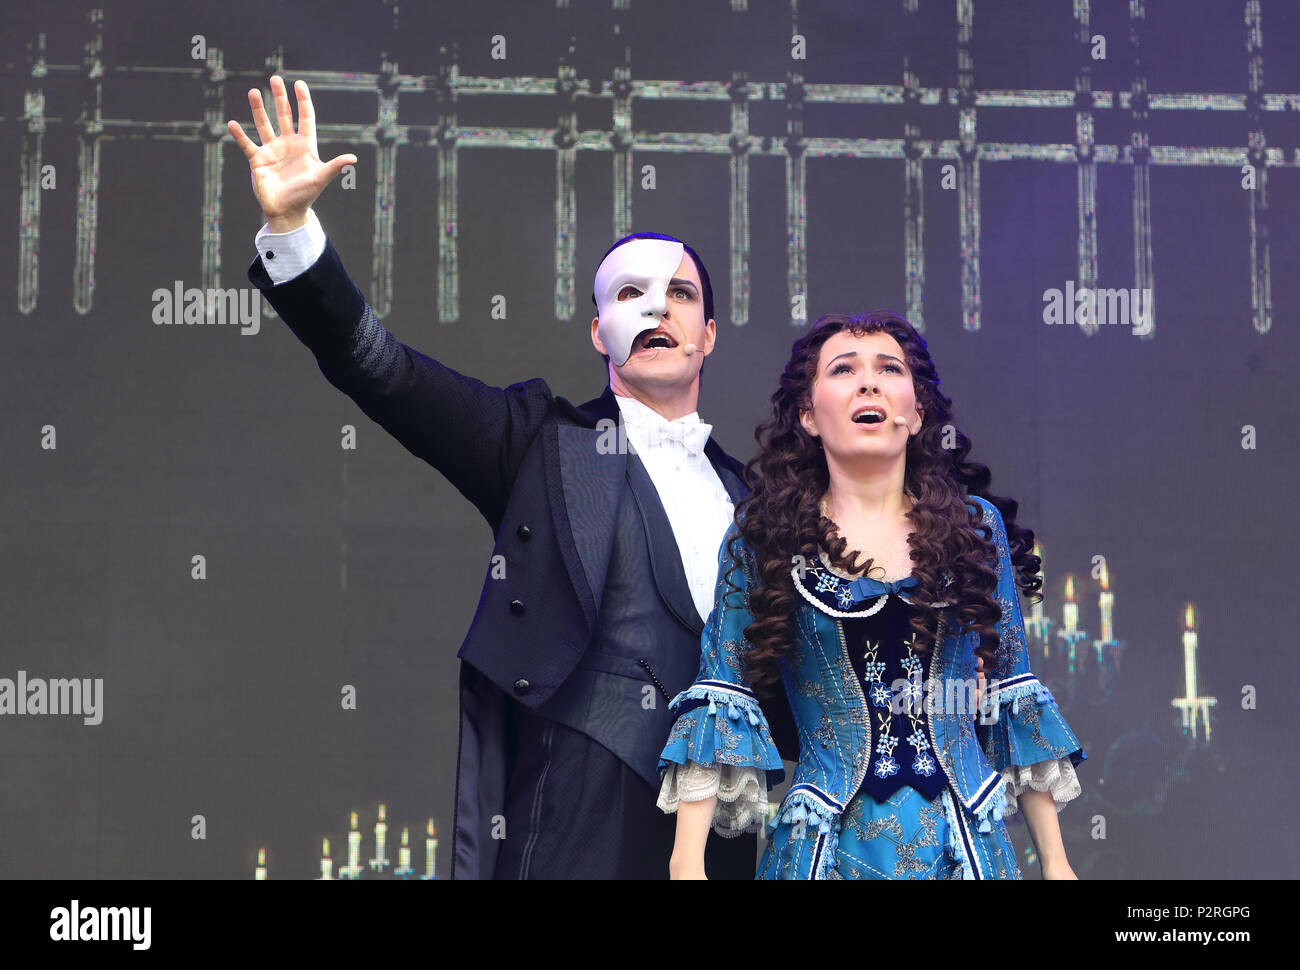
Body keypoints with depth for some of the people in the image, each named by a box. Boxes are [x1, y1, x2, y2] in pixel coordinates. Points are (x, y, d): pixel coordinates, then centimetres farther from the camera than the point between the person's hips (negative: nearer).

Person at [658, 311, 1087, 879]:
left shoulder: (977, 527, 5)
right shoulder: (761, 535, -1)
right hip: (827, 847, -2)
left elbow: (1014, 699, 8)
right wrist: (687, 862, -12)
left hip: (967, 844, 2)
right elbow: (719, 698, -3)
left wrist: (1054, 860, 7)